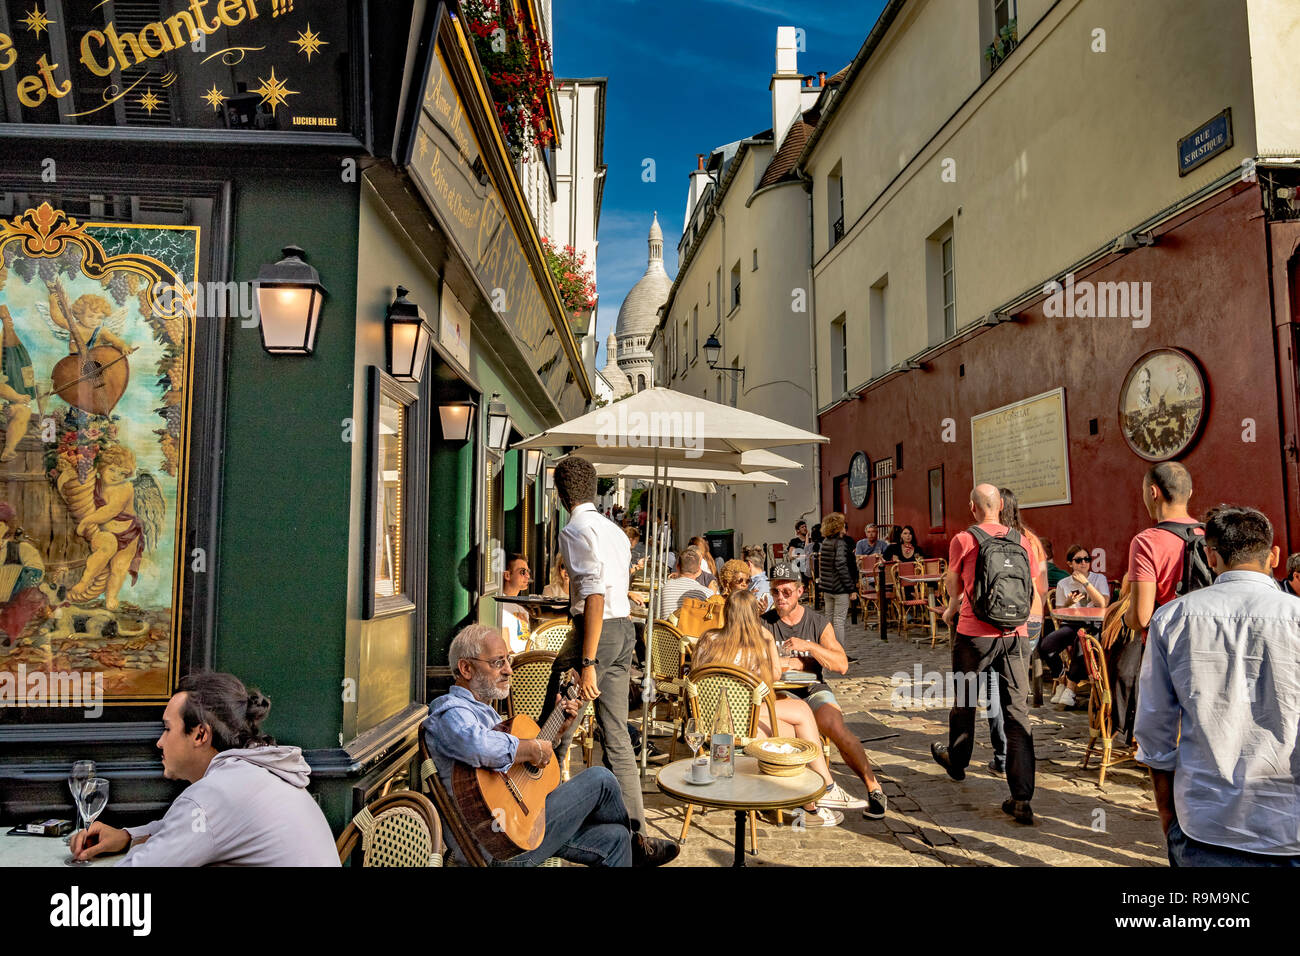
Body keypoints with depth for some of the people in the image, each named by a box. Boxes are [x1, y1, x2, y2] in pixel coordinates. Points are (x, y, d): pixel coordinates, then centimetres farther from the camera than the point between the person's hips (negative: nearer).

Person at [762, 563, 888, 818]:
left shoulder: (819, 623, 6)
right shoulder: (764, 624, 3)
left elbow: (842, 665, -4)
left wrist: (808, 646, -18)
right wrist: (803, 663, -10)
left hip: (815, 690, 1)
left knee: (835, 725, -29)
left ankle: (873, 786, -13)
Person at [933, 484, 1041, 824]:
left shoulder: (963, 540, -4)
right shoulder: (1019, 539, 4)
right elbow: (1033, 578, 15)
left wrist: (953, 608, 33)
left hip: (975, 634, -2)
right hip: (1015, 635, 2)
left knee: (964, 702, 19)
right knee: (1018, 713, 1)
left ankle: (957, 761, 42)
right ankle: (1022, 800, -1)